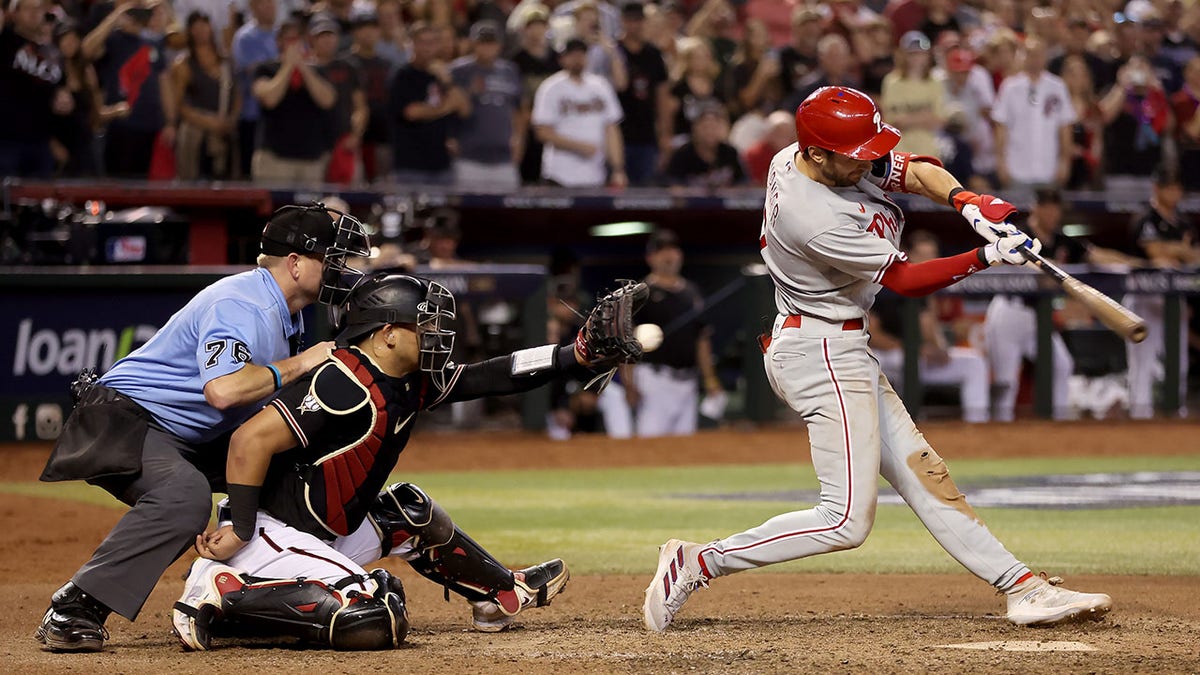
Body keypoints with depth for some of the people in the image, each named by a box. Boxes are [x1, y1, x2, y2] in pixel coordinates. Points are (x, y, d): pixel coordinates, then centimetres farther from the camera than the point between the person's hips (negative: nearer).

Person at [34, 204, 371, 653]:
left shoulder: (287, 313, 10)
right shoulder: (242, 304, -22)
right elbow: (223, 389, -37)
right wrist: (300, 363, -24)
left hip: (194, 439, 10)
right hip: (124, 418, -10)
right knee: (184, 492, -36)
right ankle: (71, 610, -35)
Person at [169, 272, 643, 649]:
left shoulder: (410, 383, 7)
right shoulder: (346, 386, -22)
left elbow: (489, 377, 12)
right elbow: (251, 440, -26)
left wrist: (579, 354, 5)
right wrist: (241, 531, -22)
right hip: (274, 533, -10)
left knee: (410, 514, 21)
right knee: (377, 623, -25)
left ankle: (504, 594, 40)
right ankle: (223, 593, -20)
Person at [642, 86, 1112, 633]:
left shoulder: (795, 157, -2)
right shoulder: (821, 222, -28)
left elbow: (915, 171, 4)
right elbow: (904, 280, -16)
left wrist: (966, 201, -14)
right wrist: (986, 258, -21)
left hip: (842, 354, 11)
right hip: (822, 355, -11)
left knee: (921, 474, 10)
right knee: (847, 520, -12)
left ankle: (1023, 589, 11)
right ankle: (698, 564, -7)